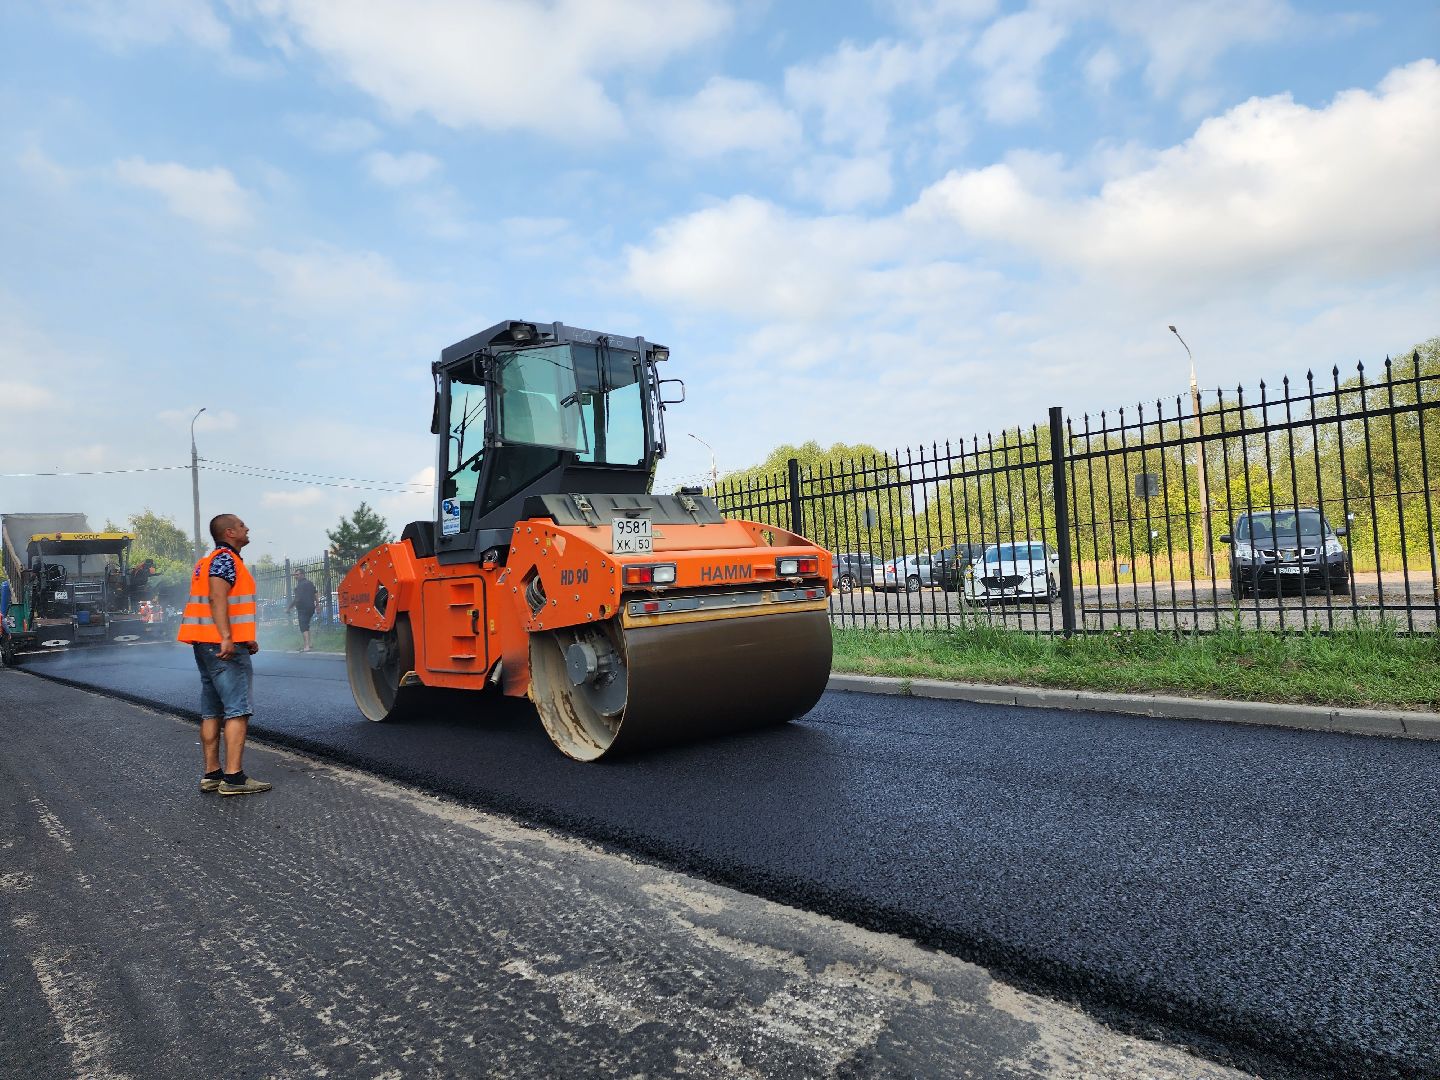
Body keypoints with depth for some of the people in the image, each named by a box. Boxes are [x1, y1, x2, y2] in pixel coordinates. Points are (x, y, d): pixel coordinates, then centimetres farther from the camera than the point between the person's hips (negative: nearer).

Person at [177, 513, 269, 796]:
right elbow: (217, 598, -23)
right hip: (224, 645, -10)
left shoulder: (208, 561, 23)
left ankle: (211, 774, 15)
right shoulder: (226, 559, -10)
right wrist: (227, 638, -31)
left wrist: (246, 639, 22)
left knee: (212, 712, 11)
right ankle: (233, 777, -12)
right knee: (238, 711, -10)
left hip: (207, 645, 10)